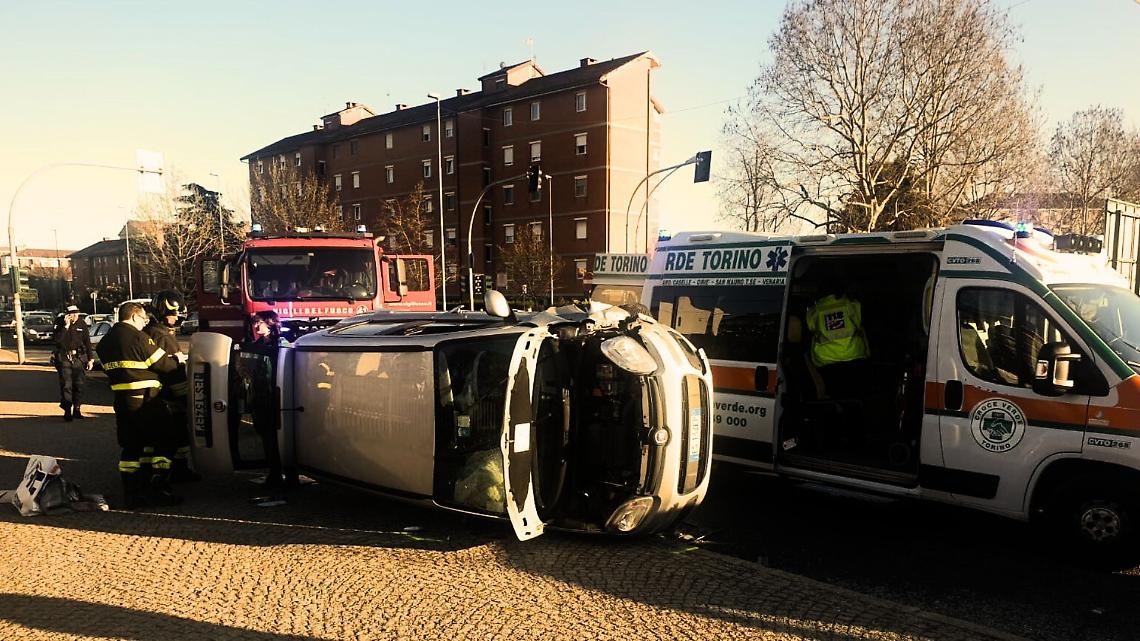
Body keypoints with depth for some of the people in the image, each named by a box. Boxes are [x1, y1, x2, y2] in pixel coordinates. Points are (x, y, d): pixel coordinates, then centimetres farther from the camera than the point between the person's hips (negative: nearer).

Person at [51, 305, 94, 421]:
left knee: (79, 385, 3)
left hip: (79, 359, 2)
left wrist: (90, 359, 7)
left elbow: (87, 343, 10)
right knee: (66, 386, -5)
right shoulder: (60, 324, -1)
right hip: (64, 359, -2)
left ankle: (77, 410, 14)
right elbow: (56, 339, -16)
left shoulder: (82, 325, 6)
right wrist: (66, 326, -19)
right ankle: (67, 411, 0)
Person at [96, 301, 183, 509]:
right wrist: (177, 359, 8)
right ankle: (158, 490, -2)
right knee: (164, 441, 2)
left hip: (121, 400, 8)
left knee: (131, 446, 13)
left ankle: (131, 494, 13)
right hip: (144, 398, -8)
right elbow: (165, 364, -11)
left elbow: (110, 368, 17)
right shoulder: (138, 338, -14)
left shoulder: (106, 341, 12)